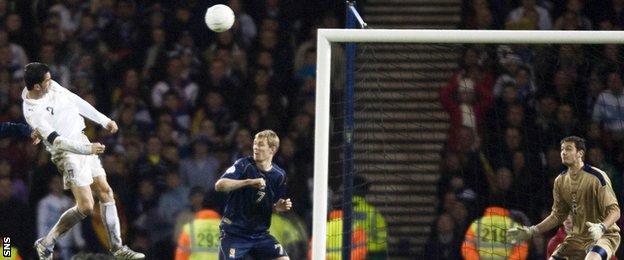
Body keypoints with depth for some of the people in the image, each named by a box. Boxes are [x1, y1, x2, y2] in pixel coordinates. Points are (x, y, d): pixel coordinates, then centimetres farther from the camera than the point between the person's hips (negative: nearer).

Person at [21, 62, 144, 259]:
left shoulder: (52, 87, -1)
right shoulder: (33, 113, -24)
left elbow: (77, 102, 12)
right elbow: (56, 140, -29)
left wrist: (104, 121, 15)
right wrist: (88, 149, -35)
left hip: (81, 141, 8)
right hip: (67, 153, -8)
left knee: (105, 192, 8)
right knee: (85, 207, -12)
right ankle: (46, 244, 3)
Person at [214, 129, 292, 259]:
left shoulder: (279, 175, 2)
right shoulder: (243, 165, -12)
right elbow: (219, 185, -27)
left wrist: (279, 207, -8)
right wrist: (248, 182, -37)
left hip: (260, 233, 4)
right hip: (234, 233, -4)